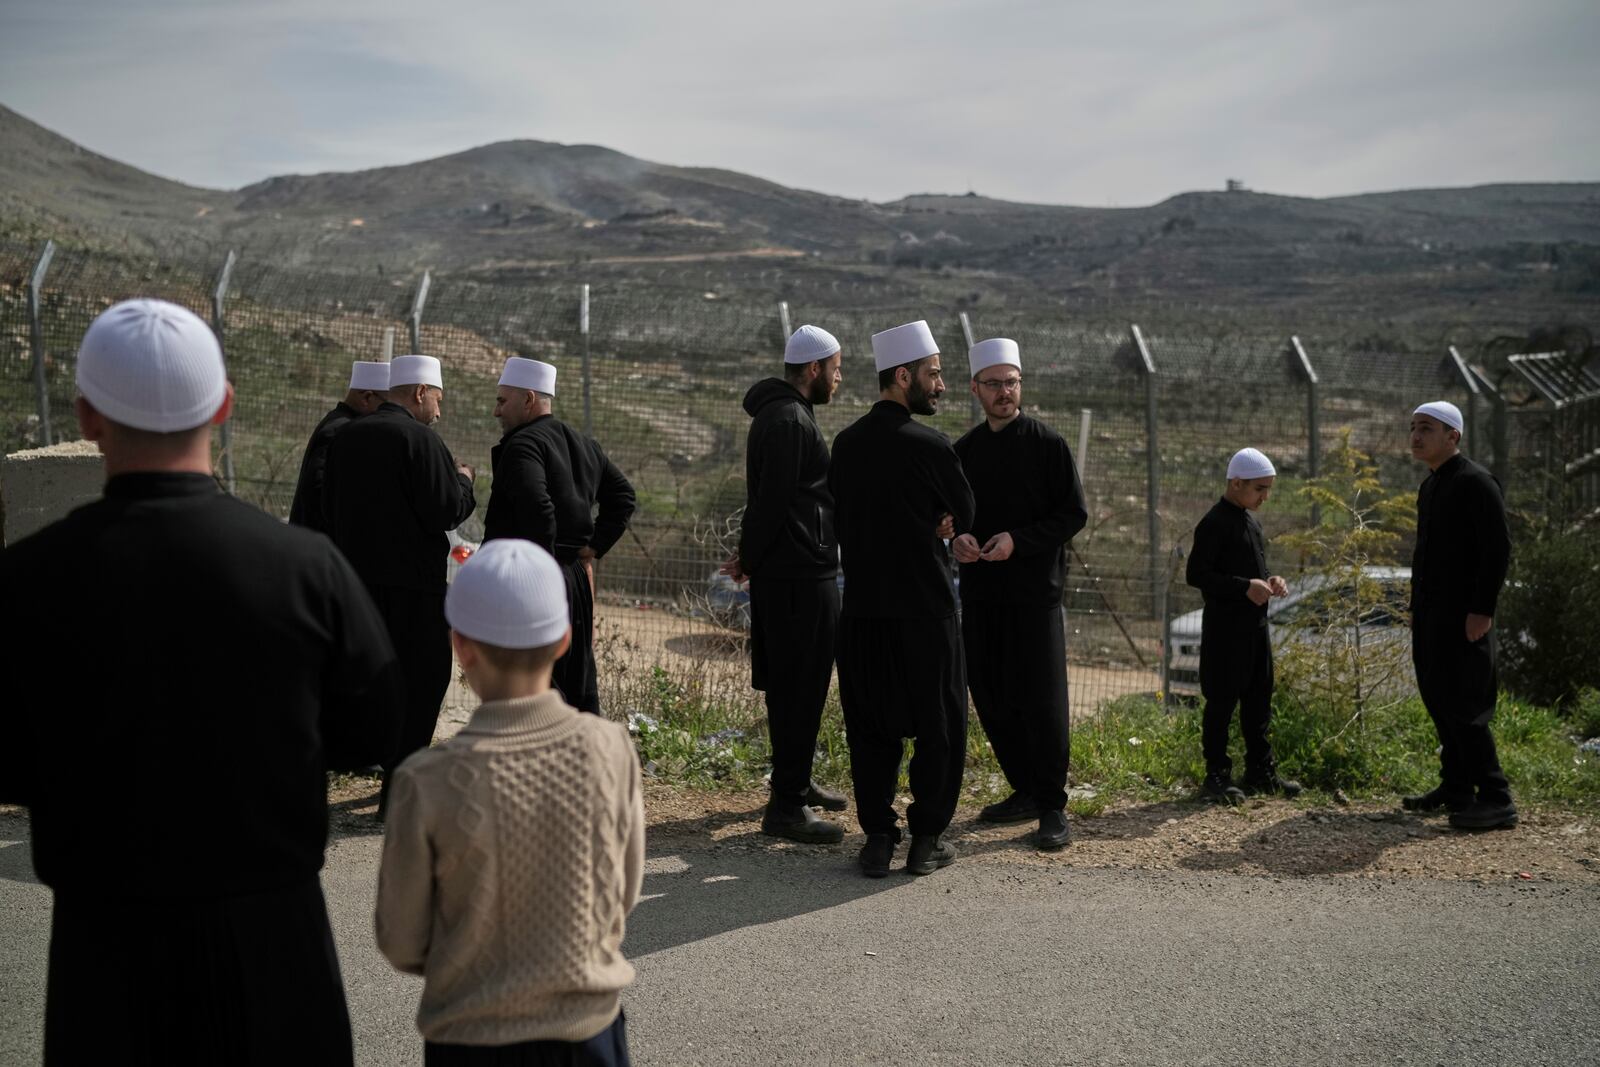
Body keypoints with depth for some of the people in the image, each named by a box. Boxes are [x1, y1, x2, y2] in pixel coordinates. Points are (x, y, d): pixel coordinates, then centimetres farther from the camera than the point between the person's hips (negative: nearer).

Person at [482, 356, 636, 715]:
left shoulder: (522, 445, -13)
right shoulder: (583, 445, 15)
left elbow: (538, 510, -27)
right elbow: (622, 494, 21)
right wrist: (594, 546, 13)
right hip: (578, 580, 9)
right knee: (580, 688, 15)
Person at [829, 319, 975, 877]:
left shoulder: (846, 441, 4)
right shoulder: (929, 445, -12)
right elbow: (965, 517, 1)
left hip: (861, 609, 5)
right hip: (924, 607, -5)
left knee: (870, 727, 12)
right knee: (938, 725, 9)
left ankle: (877, 836, 14)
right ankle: (927, 839, 13)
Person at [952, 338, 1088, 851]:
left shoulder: (1047, 443, -3)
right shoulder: (964, 450, 11)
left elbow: (1074, 514, -6)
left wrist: (1018, 540, -17)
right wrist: (957, 538, -5)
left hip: (1035, 591, -5)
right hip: (980, 592, 5)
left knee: (1041, 701, -6)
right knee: (990, 698, 9)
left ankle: (1052, 807, 3)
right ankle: (1026, 792, 24)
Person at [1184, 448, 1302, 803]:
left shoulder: (1250, 521, 14)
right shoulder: (1215, 523, -14)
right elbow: (1195, 574, -19)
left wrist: (1270, 581, 5)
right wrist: (1246, 587, -22)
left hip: (1255, 625, 9)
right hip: (1225, 628, -9)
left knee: (1259, 699, 13)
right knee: (1222, 700, -2)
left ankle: (1260, 770, 22)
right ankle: (1216, 775, 5)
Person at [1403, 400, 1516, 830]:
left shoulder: (1475, 483, -12)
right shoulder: (1429, 486, 16)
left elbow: (1498, 549, -18)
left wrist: (1482, 610, -22)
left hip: (1462, 616, -9)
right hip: (1430, 615, 9)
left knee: (1461, 705, -10)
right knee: (1438, 700, 12)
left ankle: (1496, 799, -6)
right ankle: (1456, 788, 21)